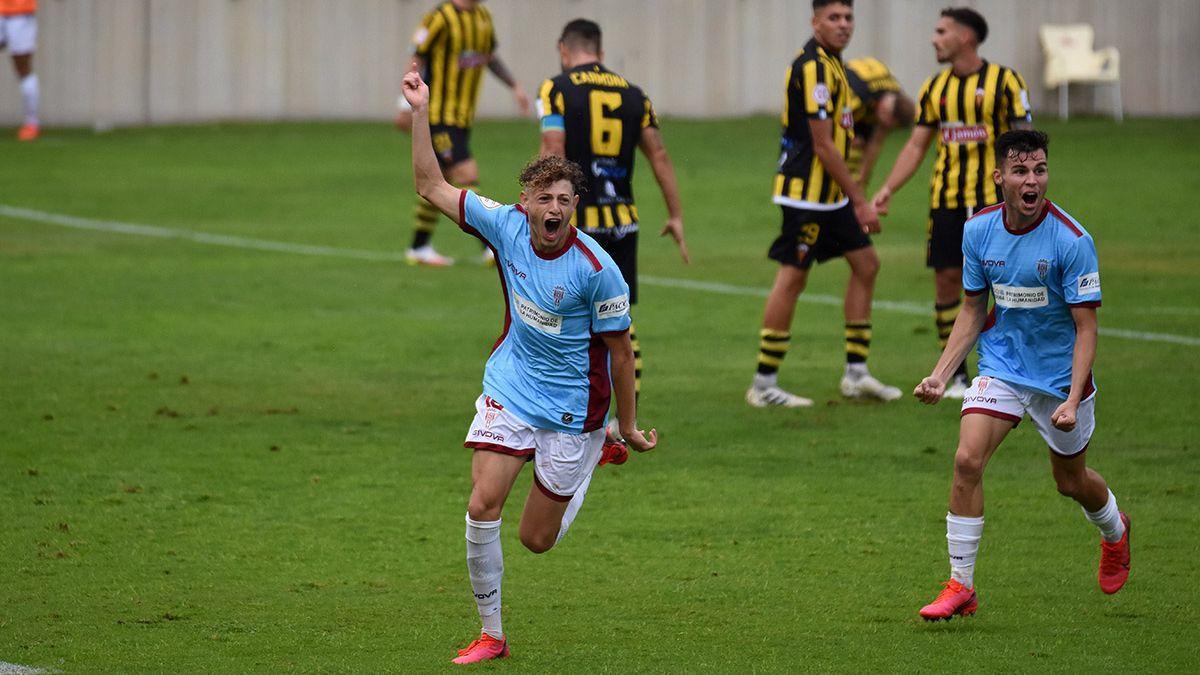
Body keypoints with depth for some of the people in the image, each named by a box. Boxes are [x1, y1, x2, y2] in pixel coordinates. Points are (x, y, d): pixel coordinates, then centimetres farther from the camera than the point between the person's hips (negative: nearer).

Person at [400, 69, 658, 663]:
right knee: (482, 507, -12)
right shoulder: (506, 226, -10)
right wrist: (420, 113, -10)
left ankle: (591, 457, 39)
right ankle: (491, 634, 3)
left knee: (536, 539, 6)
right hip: (508, 389, 4)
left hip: (571, 407, -4)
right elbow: (432, 187, -2)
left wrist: (628, 428, -4)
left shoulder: (597, 269, -22)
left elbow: (619, 351, -11)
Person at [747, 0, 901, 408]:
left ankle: (856, 374, 18)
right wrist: (860, 200, -17)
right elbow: (822, 146, -21)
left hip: (830, 194, 10)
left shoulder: (830, 64, 12)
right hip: (806, 194, -10)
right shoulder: (813, 68, -19)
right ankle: (764, 385, -1)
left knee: (865, 264, 12)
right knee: (791, 279, -6)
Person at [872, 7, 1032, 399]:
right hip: (946, 201, 4)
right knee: (946, 280, 1)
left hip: (994, 201, -4)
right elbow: (916, 145, 11)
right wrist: (887, 189, 0)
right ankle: (956, 376, 10)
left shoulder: (1005, 81, -4)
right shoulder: (935, 88, 10)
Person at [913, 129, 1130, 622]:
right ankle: (961, 586, -10)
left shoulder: (1072, 241, -20)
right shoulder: (978, 231, -6)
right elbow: (973, 310, 7)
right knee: (967, 460, -18)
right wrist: (940, 374, -2)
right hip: (1001, 367, 3)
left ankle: (1114, 532, 50)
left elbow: (1085, 327, -16)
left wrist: (1073, 399, -26)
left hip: (1060, 374, -3)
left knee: (1072, 482, 14)